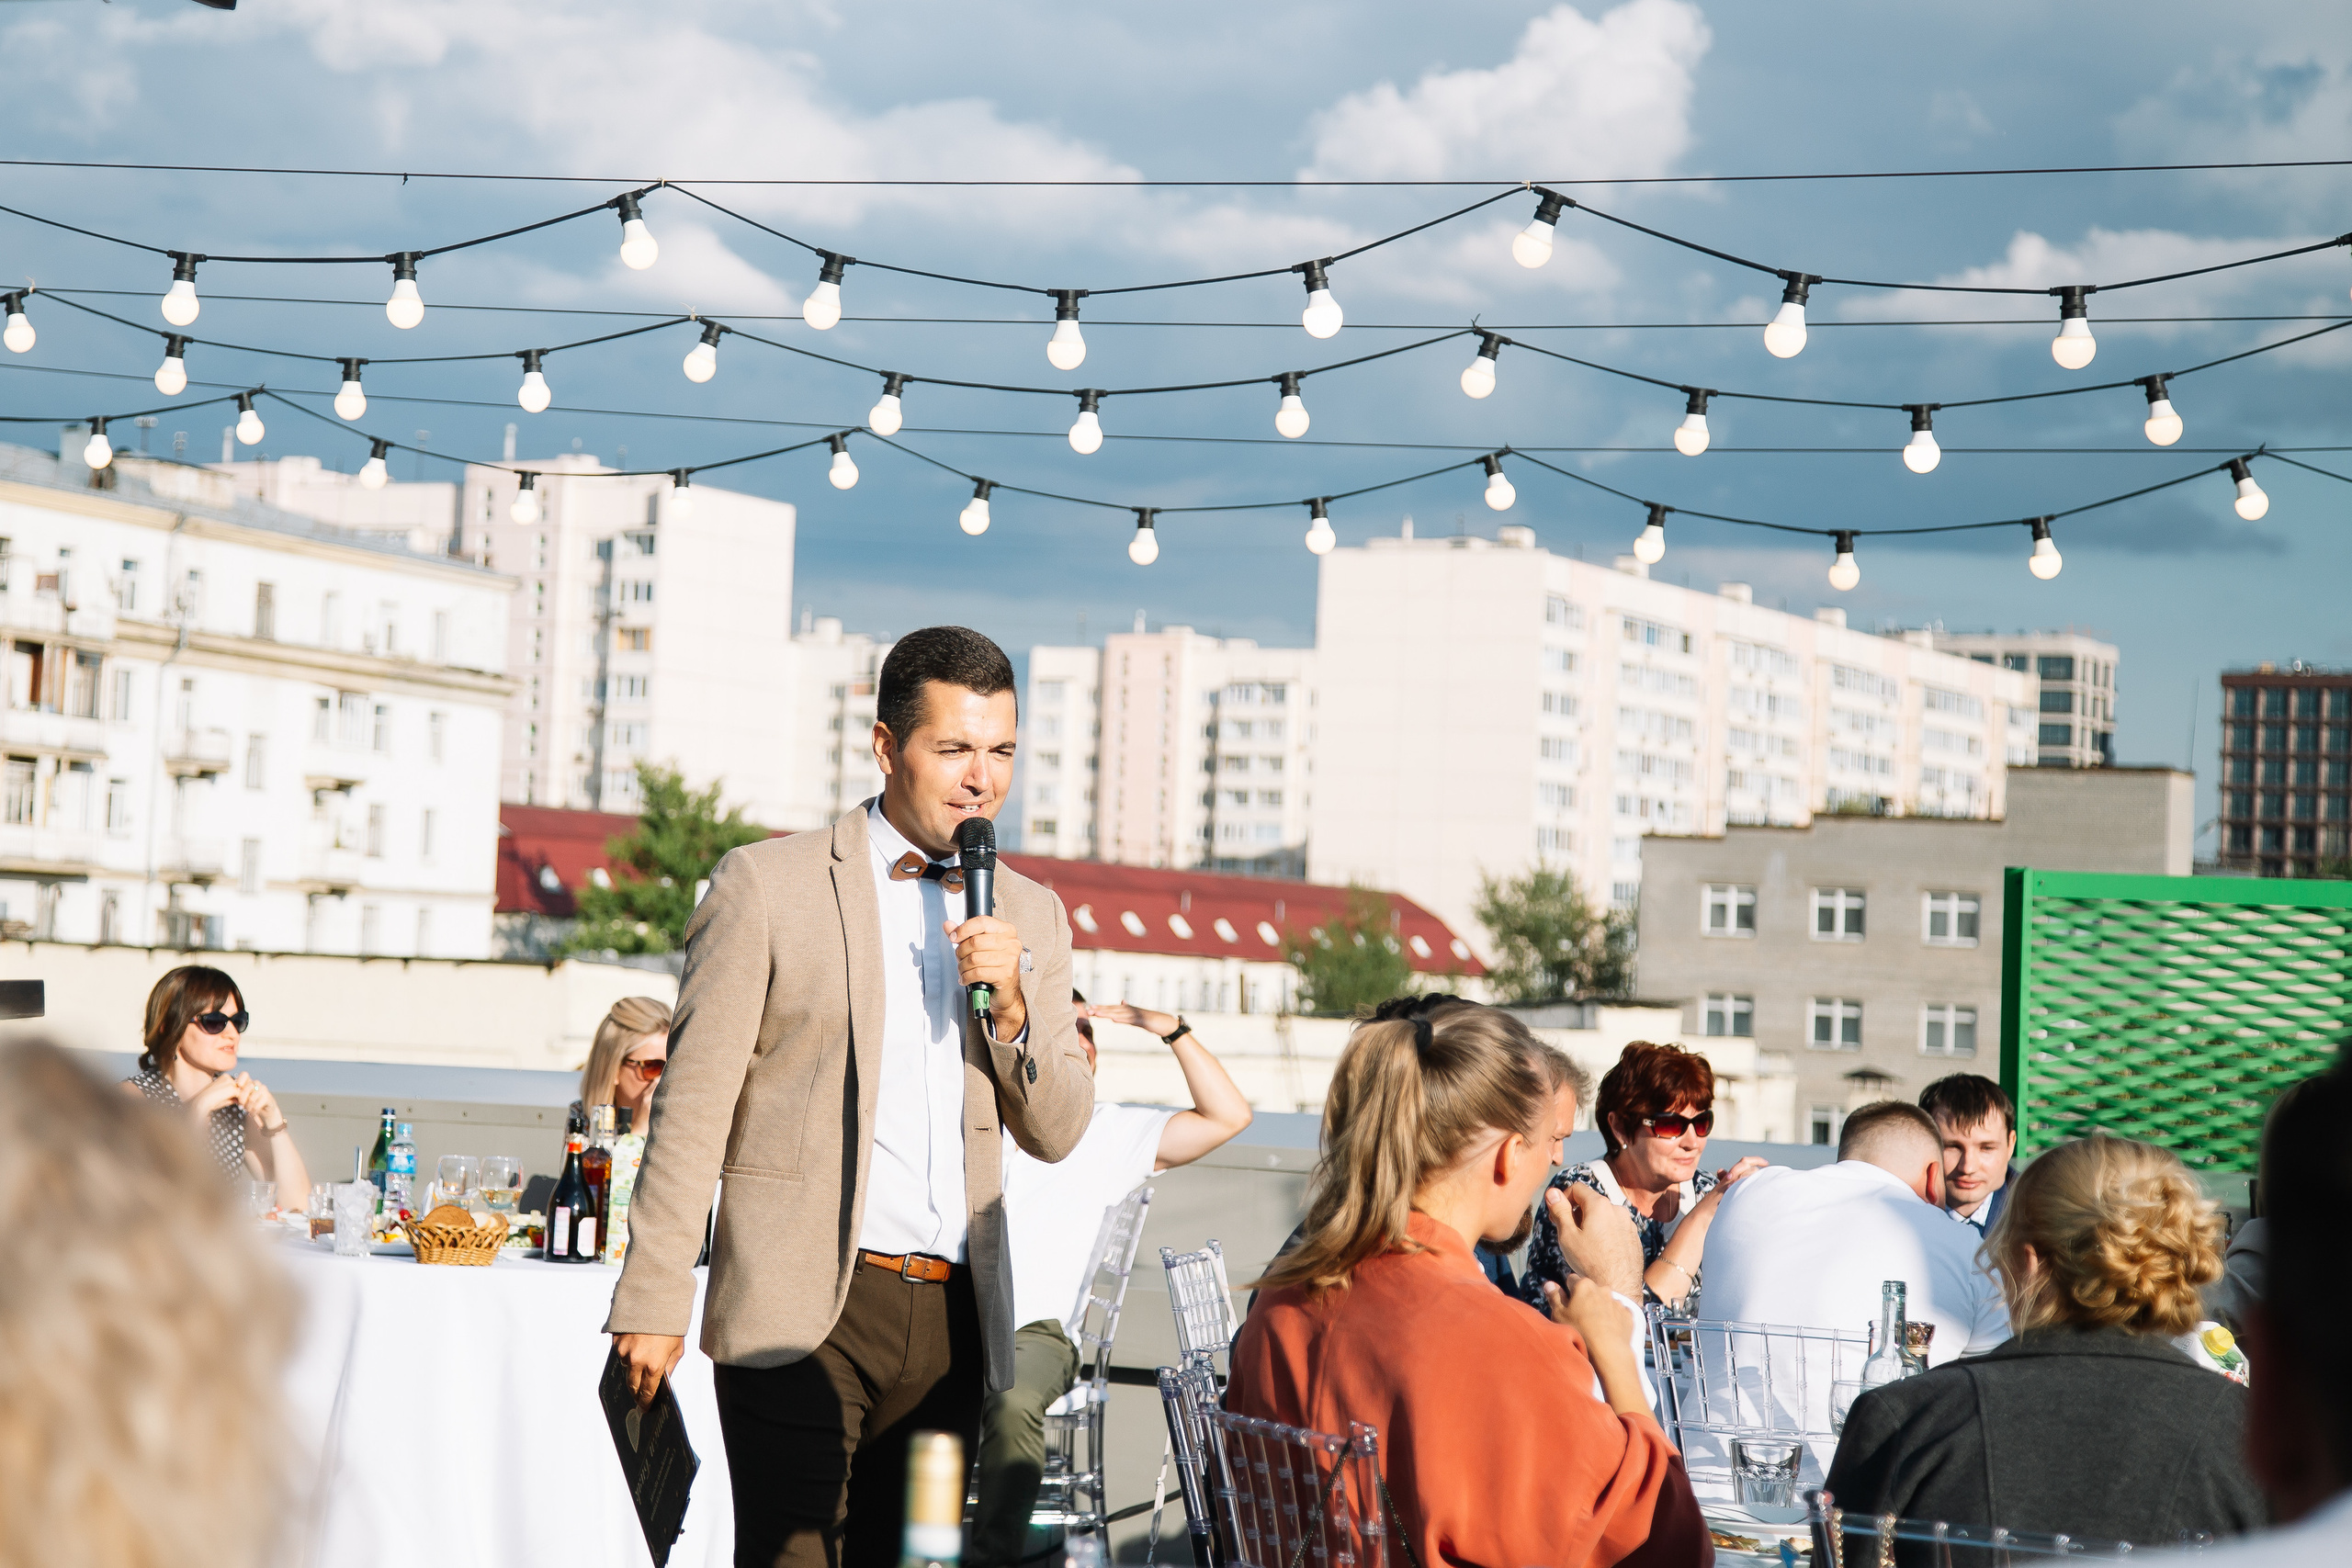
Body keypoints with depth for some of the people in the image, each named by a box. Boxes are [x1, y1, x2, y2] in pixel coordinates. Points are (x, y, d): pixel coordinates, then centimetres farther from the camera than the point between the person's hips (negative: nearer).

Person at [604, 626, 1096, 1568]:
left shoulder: (1030, 916, 14)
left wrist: (1010, 1005, -6)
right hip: (801, 1309, -4)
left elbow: (1056, 1133, 13)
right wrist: (652, 1303, -6)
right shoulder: (767, 884, 0)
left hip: (952, 1316, 5)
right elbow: (694, 1102, -2)